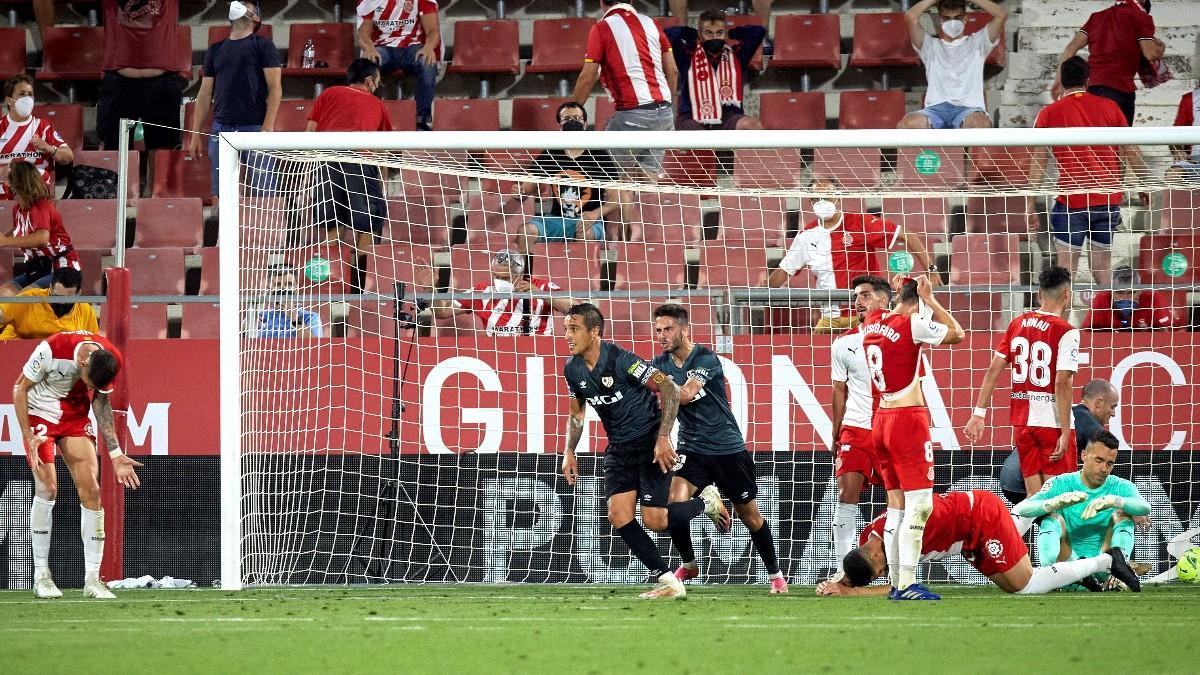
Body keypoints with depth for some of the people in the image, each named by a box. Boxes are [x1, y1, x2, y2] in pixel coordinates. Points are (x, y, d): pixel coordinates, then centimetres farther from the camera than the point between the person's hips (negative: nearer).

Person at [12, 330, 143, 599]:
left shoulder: (113, 360, -16)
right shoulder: (51, 350, -30)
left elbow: (100, 402, 3)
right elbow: (19, 388, -15)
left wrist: (115, 454, 2)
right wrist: (29, 437, -20)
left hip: (76, 417, 4)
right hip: (40, 413, -4)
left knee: (91, 490, -7)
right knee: (47, 487, -16)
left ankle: (92, 579, -2)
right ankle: (41, 575, -6)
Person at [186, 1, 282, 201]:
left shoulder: (263, 46, 5)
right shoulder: (215, 50, 18)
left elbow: (275, 89, -2)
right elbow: (205, 94, 18)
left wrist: (268, 126, -14)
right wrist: (195, 134, 11)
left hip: (254, 127, -4)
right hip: (221, 129, 4)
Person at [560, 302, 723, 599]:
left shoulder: (621, 360, -22)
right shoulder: (573, 370, 0)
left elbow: (670, 389, -18)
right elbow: (577, 413, 19)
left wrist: (663, 438, -23)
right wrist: (569, 452, 8)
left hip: (651, 443, -7)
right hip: (619, 449, 7)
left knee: (654, 520, -12)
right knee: (618, 516, -10)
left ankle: (705, 503, 19)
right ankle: (669, 582, -3)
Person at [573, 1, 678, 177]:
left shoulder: (602, 28, -2)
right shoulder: (651, 23, 13)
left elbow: (587, 78, -4)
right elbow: (673, 71, 14)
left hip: (633, 111, -5)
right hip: (663, 111, 5)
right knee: (652, 176, 6)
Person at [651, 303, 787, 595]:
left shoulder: (706, 359, -15)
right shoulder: (660, 365, 1)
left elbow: (686, 394, -28)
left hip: (727, 448, -3)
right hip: (692, 448, 3)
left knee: (749, 514, 7)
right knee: (675, 501, -20)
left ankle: (775, 574, 24)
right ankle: (688, 564, 3)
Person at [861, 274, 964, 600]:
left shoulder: (872, 321, 8)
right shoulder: (912, 325, -13)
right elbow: (957, 334, -2)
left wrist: (899, 292, 27)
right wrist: (930, 299, 2)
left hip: (881, 421, 8)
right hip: (908, 419, -8)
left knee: (897, 503, 12)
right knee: (920, 504, -8)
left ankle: (896, 583, 13)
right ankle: (907, 583, -15)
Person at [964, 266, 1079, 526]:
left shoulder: (1018, 324, 8)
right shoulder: (1066, 333, -11)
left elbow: (993, 371, 7)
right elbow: (1062, 384, -17)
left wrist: (979, 414, 10)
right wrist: (1065, 433, -16)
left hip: (1022, 421, 6)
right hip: (1053, 423, -6)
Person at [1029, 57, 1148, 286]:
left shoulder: (1049, 114, -1)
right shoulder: (1109, 107, 4)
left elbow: (1037, 163, -1)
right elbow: (1131, 153, 9)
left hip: (1071, 199, -3)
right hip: (1109, 198, 3)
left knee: (1066, 267, 0)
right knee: (1102, 267, 12)